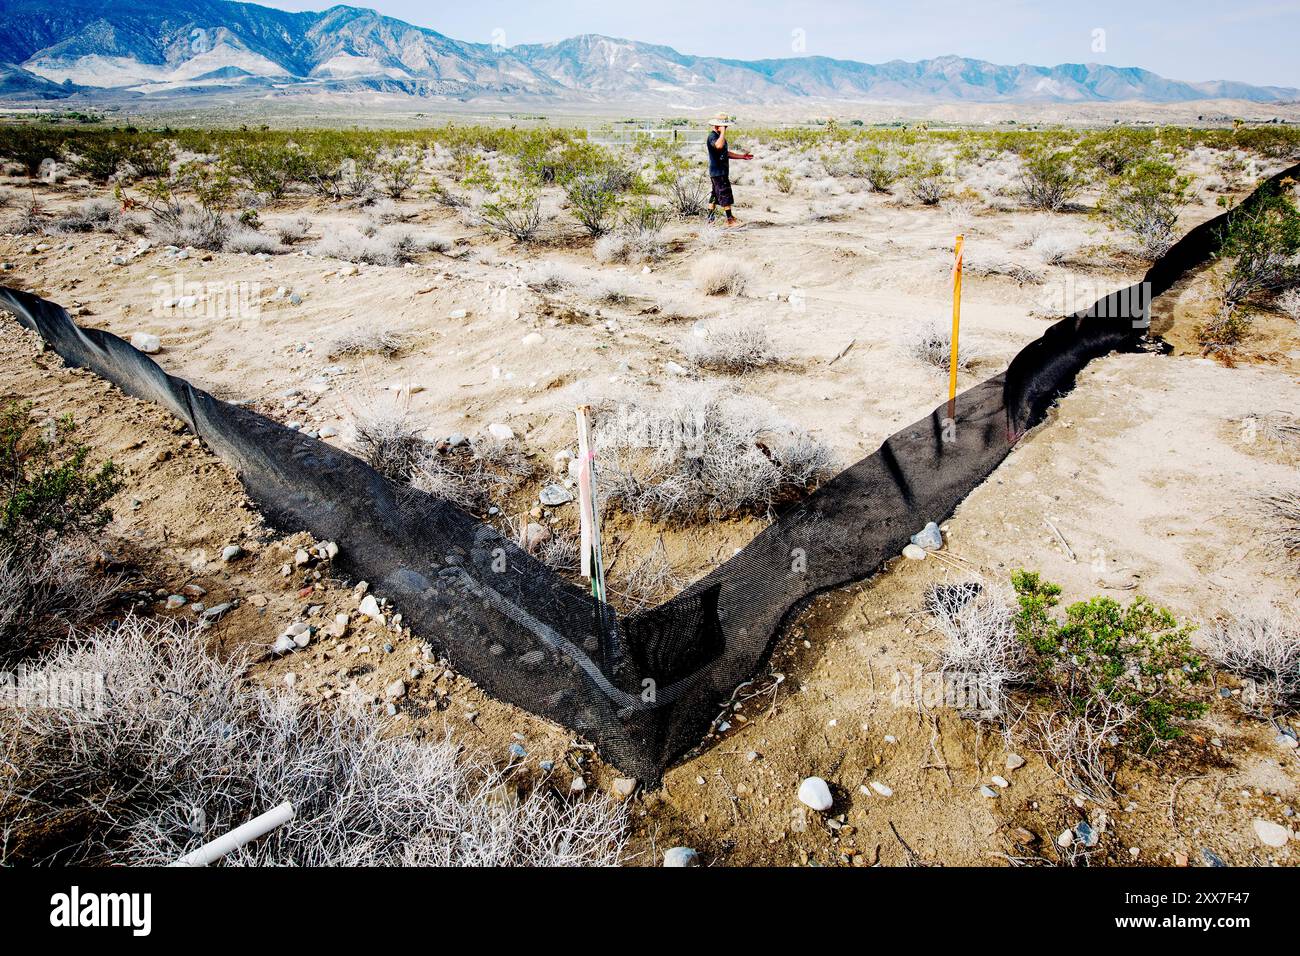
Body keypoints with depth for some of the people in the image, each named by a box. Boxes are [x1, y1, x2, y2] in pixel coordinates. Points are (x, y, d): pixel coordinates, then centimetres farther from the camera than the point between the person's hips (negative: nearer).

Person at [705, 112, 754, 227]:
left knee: (716, 195, 13)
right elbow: (719, 146, -38)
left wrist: (742, 156, 23)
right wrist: (723, 132, -28)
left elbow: (726, 153, 27)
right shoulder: (712, 136, -15)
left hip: (722, 171, 11)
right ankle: (730, 219, -9)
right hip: (718, 172, -11)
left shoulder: (719, 136, 19)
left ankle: (710, 217, 18)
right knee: (725, 194, -10)